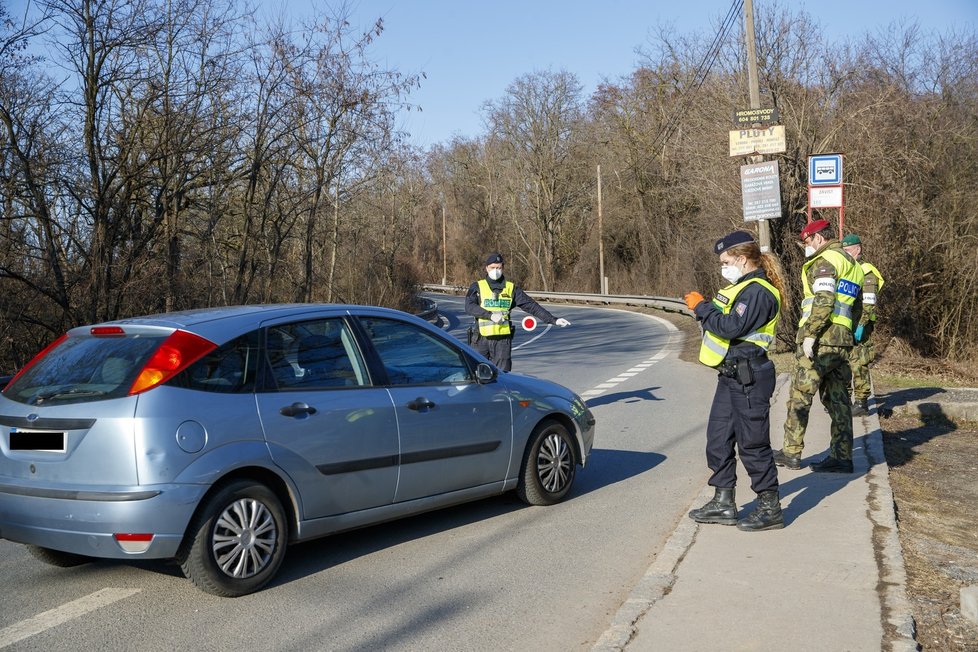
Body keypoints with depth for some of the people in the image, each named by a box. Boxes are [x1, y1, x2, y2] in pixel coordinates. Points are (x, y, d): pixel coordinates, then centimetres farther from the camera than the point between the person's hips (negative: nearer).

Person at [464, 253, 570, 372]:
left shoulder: (511, 288, 10)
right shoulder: (477, 287, 6)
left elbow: (531, 306, 7)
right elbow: (469, 306, -10)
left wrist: (553, 319, 0)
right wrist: (490, 315, -21)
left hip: (503, 339, 1)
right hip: (482, 338, 0)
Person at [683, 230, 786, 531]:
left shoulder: (758, 292, -16)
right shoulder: (742, 288, 17)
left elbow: (732, 327, -26)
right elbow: (722, 322, 17)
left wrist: (702, 307, -16)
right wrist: (703, 307, 1)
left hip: (749, 378, -10)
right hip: (731, 375, 10)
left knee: (752, 443, -3)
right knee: (718, 439, 13)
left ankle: (770, 508, 9)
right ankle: (723, 502, 23)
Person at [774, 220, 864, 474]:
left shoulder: (825, 260, -8)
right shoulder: (852, 263, 22)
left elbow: (824, 301, -21)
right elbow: (856, 308, 24)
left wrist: (810, 334, -21)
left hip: (820, 340, -9)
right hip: (842, 341, 9)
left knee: (800, 396, -1)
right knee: (837, 398, 9)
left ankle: (791, 452, 4)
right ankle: (842, 457, 9)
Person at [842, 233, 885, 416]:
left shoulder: (866, 272, -8)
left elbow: (868, 304, -16)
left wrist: (860, 326, -22)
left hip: (858, 327, -9)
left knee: (859, 365, -6)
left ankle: (861, 403, 0)